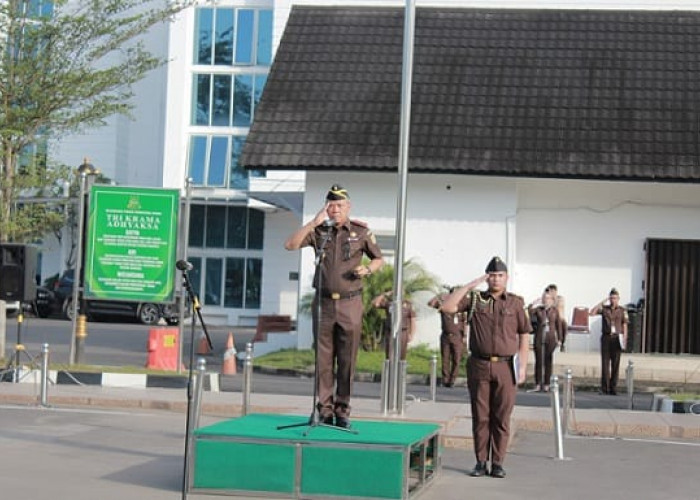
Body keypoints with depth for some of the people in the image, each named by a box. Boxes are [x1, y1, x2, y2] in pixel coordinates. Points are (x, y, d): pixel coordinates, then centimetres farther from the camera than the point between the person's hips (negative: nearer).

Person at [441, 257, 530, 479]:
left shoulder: (516, 303, 6)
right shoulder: (475, 299, 8)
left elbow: (524, 336, 6)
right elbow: (447, 306, -4)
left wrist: (523, 366, -1)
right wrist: (469, 285, -4)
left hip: (506, 367, -1)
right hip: (479, 366, 1)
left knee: (501, 418, 1)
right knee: (480, 417, 4)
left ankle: (497, 463, 8)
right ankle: (481, 462, 10)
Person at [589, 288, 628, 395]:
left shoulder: (622, 310, 5)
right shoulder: (604, 308, 7)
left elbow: (625, 326, 3)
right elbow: (591, 312, -5)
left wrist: (624, 339, -7)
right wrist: (602, 301, -6)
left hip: (617, 338, 0)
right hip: (606, 337, 0)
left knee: (615, 364, 2)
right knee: (605, 363, -2)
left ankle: (613, 388, 7)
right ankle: (604, 388, 0)